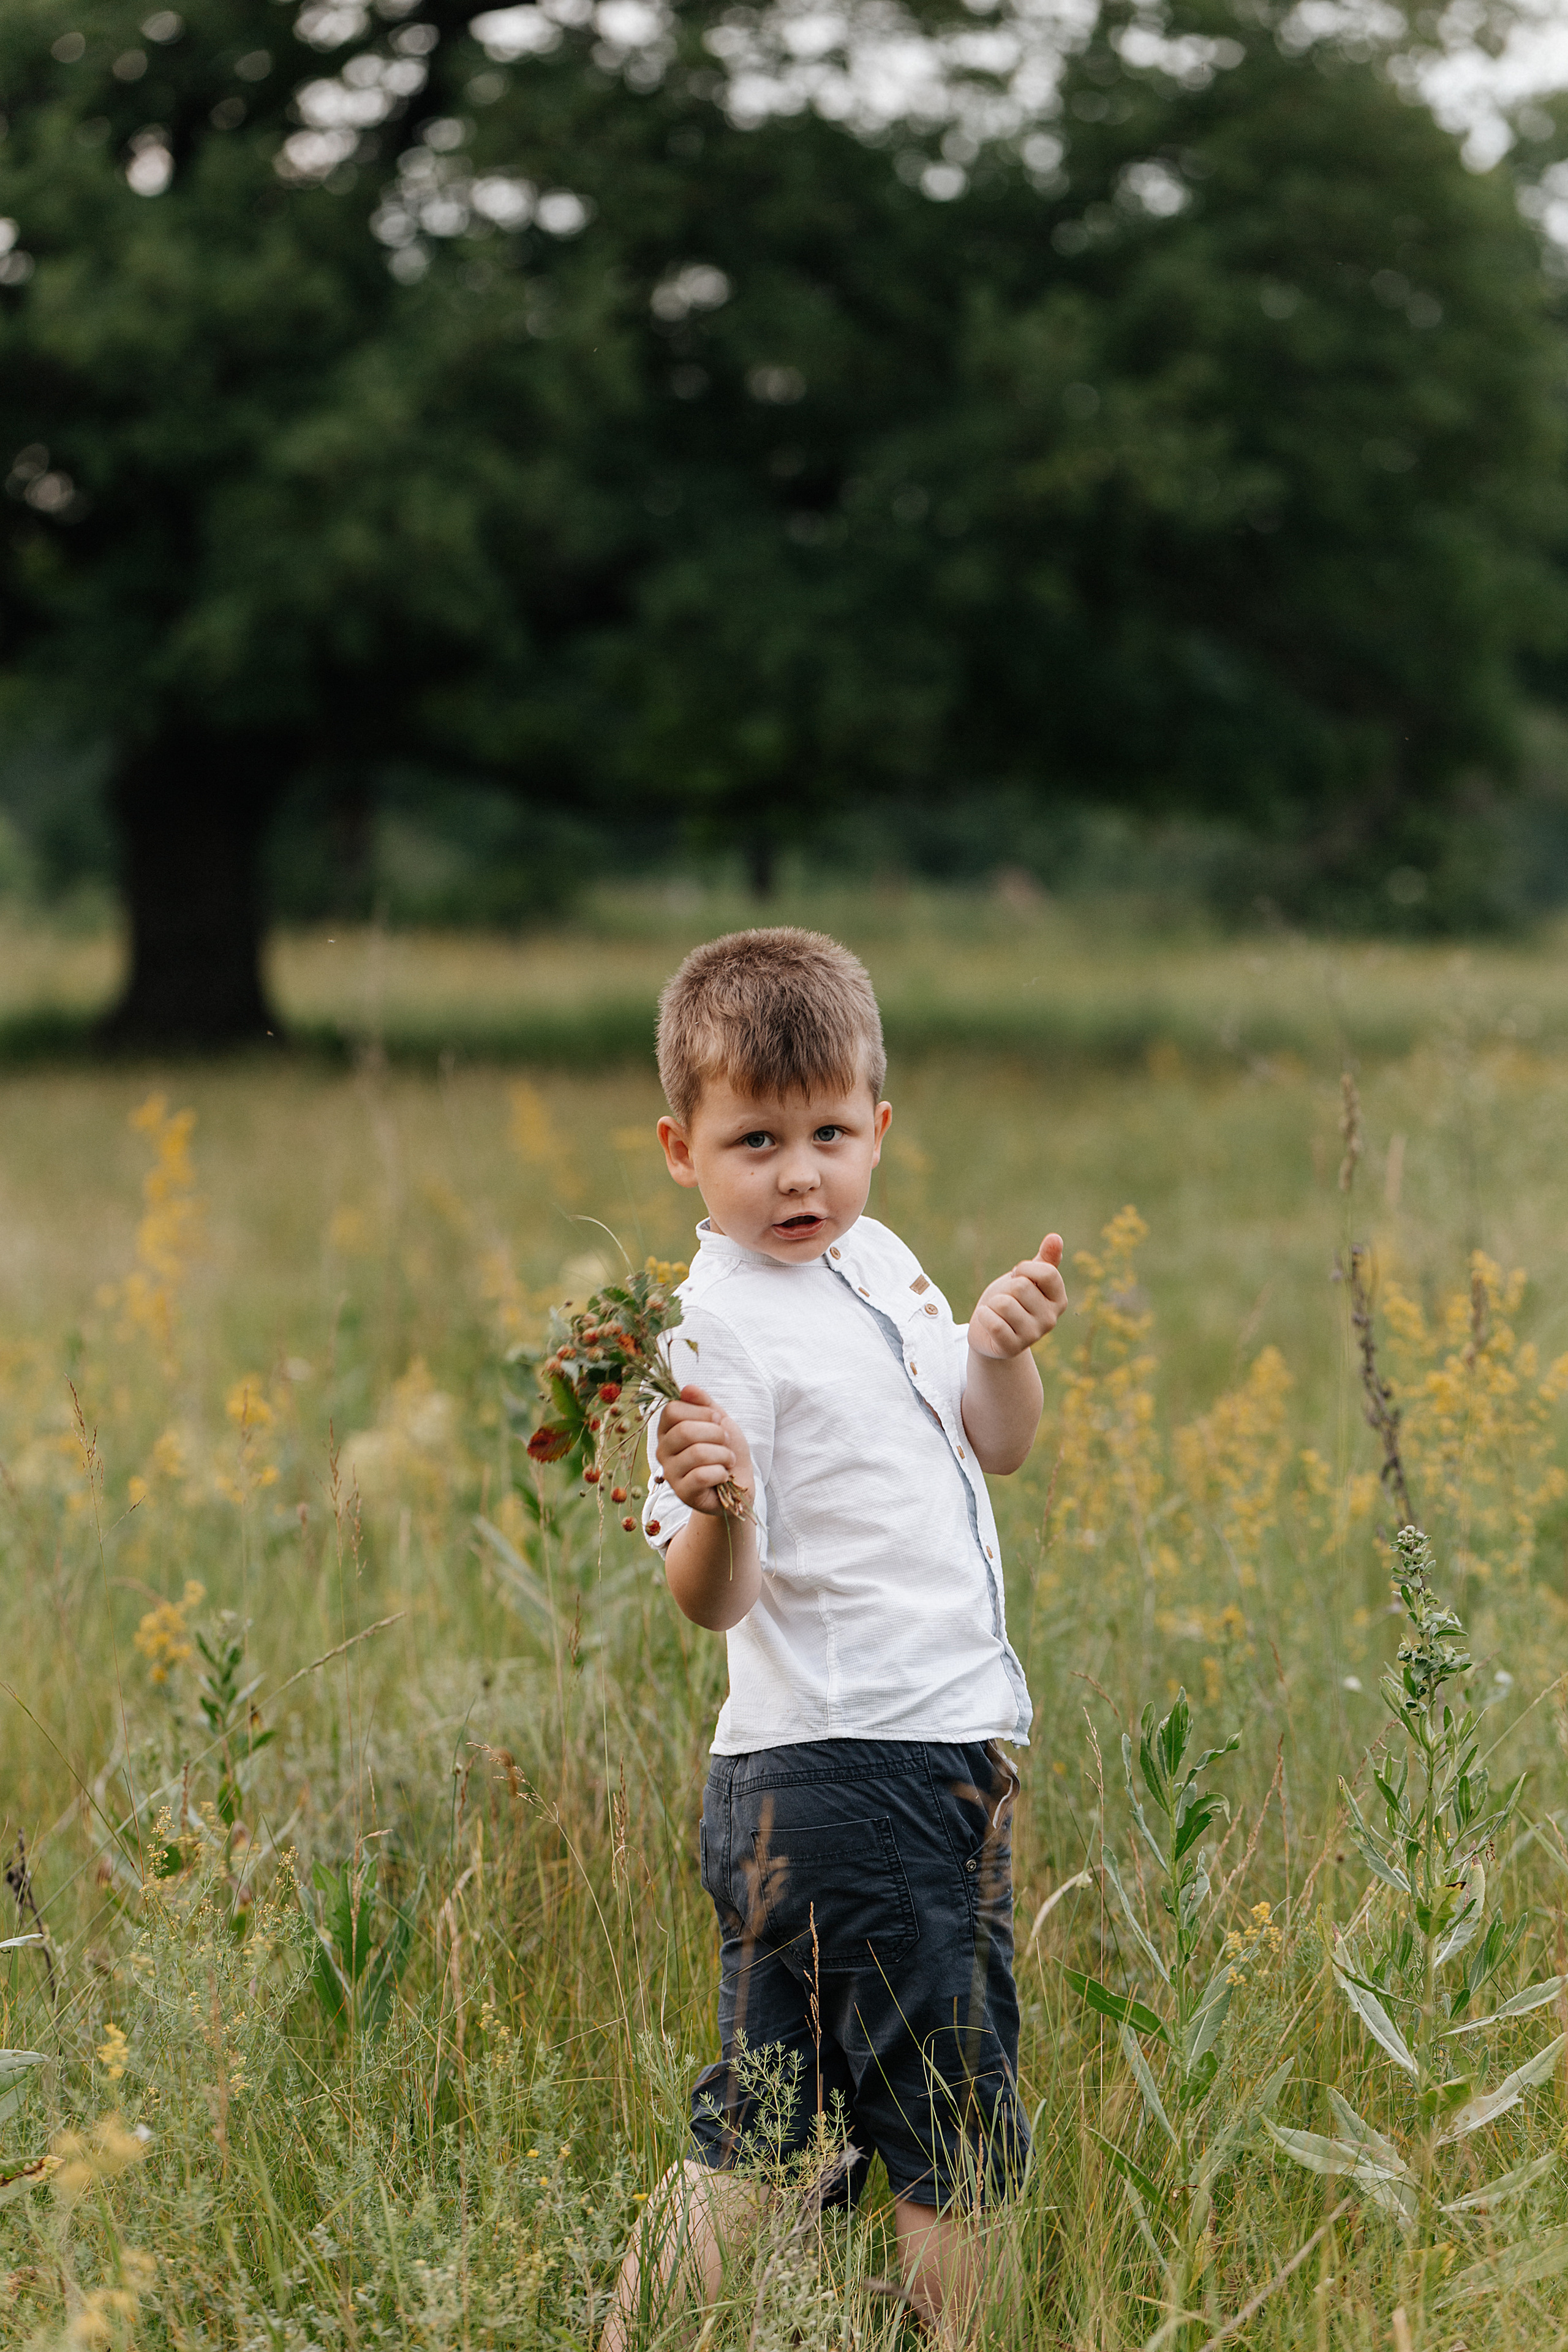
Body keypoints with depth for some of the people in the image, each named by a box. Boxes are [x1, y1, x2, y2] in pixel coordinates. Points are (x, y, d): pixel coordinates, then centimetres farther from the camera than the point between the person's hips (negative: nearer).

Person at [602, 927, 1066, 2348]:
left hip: (947, 1752, 8)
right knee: (957, 2128, -1)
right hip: (844, 1776, -8)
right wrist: (719, 1513, -40)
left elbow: (996, 1447, 21)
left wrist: (1000, 1352, 0)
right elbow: (714, 1600, -18)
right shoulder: (721, 1325, -13)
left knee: (769, 2128, 13)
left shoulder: (883, 1268, 12)